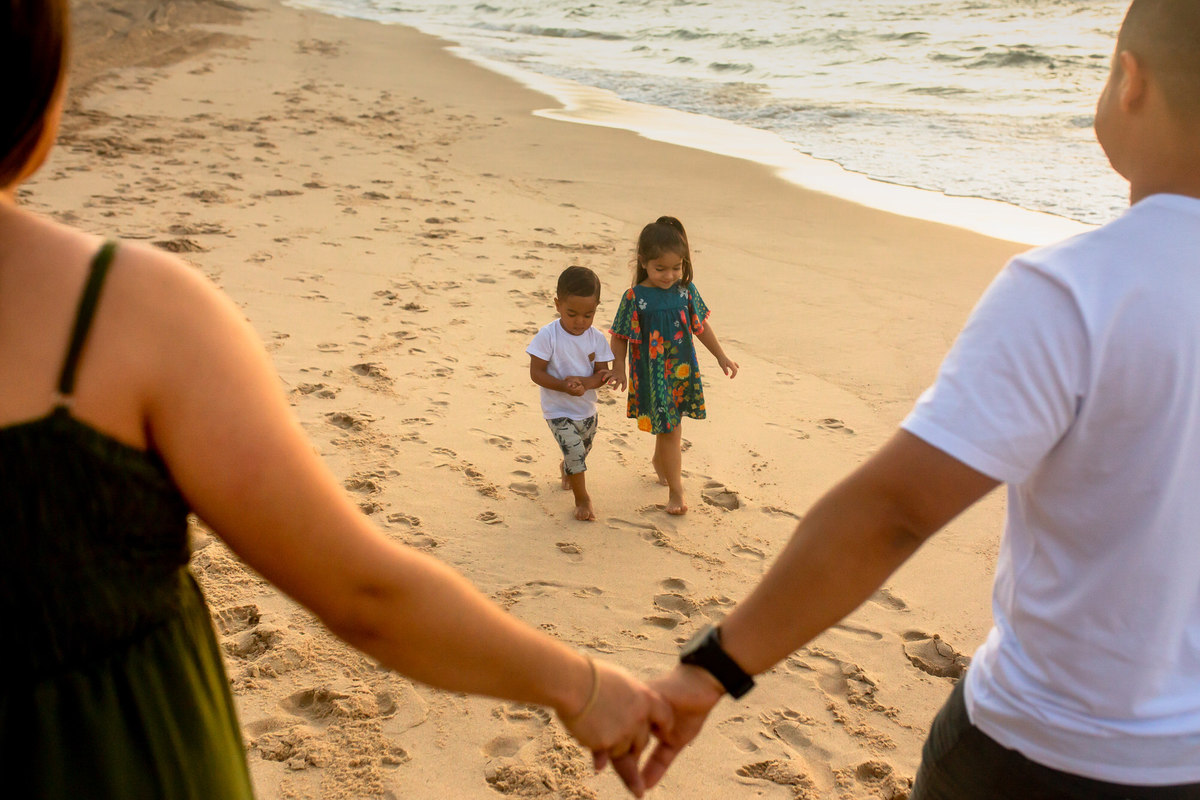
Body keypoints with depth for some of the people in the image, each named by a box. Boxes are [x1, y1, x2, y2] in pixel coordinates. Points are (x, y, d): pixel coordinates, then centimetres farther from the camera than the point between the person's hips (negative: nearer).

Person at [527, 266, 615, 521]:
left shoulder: (597, 339, -8)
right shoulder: (548, 335, -20)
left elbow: (603, 373, -9)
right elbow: (536, 372, -19)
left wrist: (584, 382, -30)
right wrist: (564, 386, -31)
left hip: (587, 409, 5)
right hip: (559, 411, -5)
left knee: (581, 452, 22)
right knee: (575, 452, -13)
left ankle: (565, 470, 58)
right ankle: (582, 498, 11)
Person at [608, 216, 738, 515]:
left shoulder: (685, 290, -3)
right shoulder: (635, 298, -15)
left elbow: (701, 325, 9)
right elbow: (620, 337, -6)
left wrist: (721, 356, 12)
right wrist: (618, 369, -11)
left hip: (682, 369, 5)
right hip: (652, 375, -5)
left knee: (670, 426, 20)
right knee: (669, 430, -2)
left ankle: (660, 462, 49)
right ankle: (675, 490, 10)